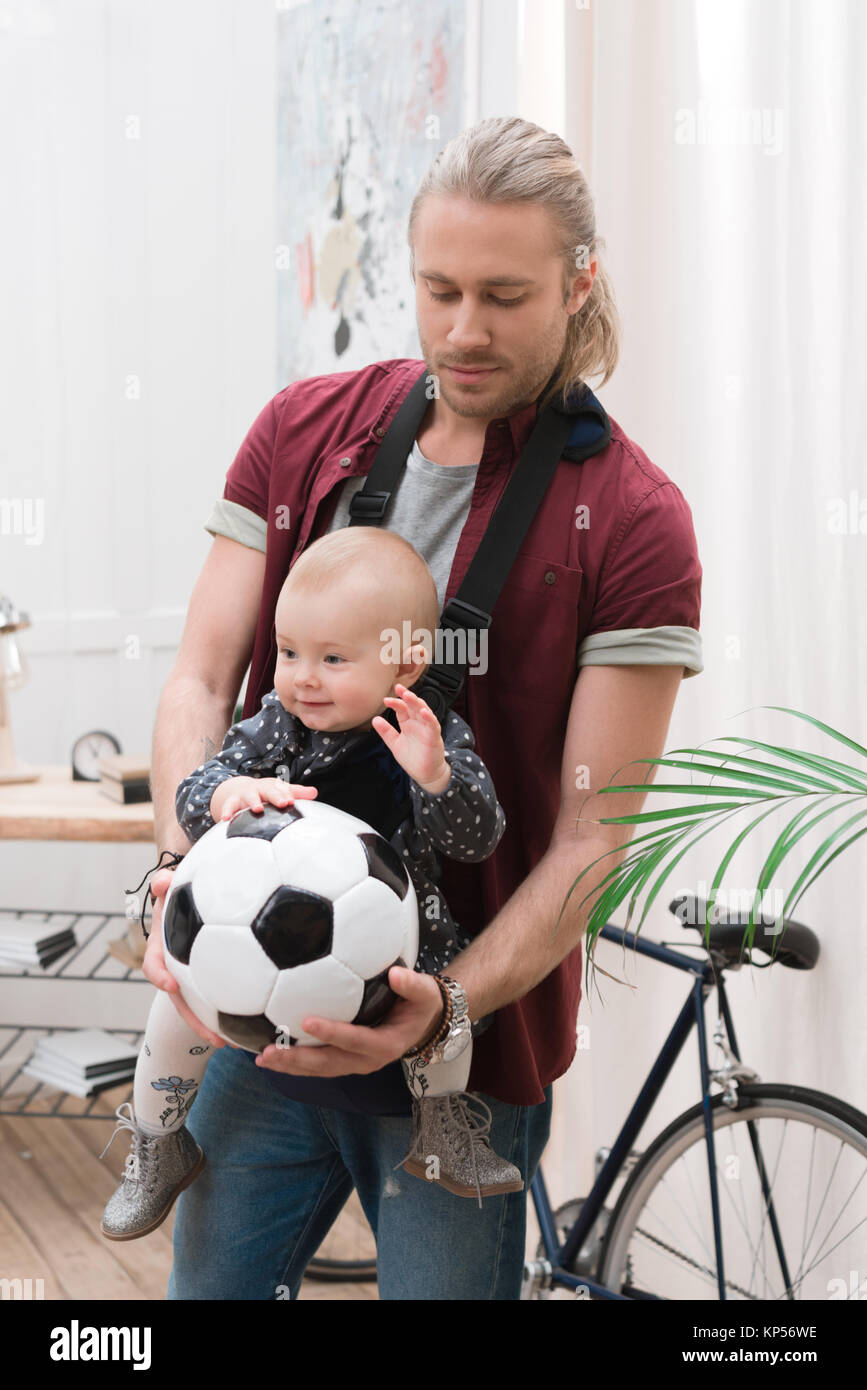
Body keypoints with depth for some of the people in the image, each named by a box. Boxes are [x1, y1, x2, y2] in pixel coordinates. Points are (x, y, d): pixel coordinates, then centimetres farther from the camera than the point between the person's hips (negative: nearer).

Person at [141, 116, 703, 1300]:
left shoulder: (634, 522, -11)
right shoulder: (302, 431, 2)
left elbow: (591, 837, -12)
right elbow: (201, 678, 0)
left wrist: (447, 1004, -26)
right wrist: (183, 869, -18)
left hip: (468, 1038, -3)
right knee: (209, 1281, 13)